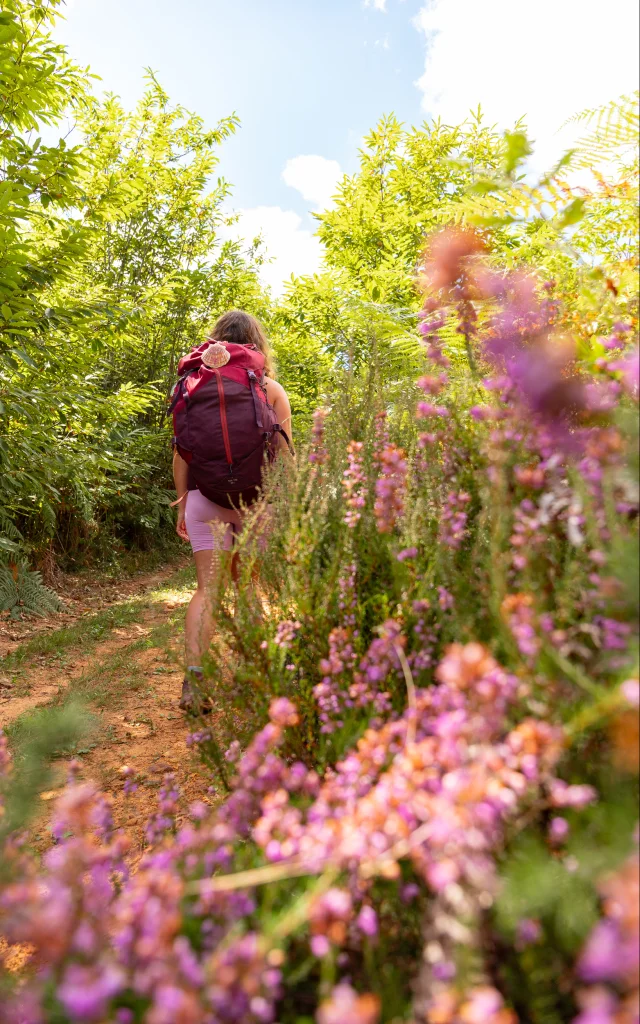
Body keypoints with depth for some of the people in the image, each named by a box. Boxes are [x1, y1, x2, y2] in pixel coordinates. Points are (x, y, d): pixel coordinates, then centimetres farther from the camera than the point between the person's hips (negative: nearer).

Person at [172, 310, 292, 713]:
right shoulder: (272, 389, 4)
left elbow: (181, 450, 4)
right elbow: (284, 453, 0)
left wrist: (182, 503, 10)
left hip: (205, 496, 1)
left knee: (207, 588, 3)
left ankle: (194, 677, -8)